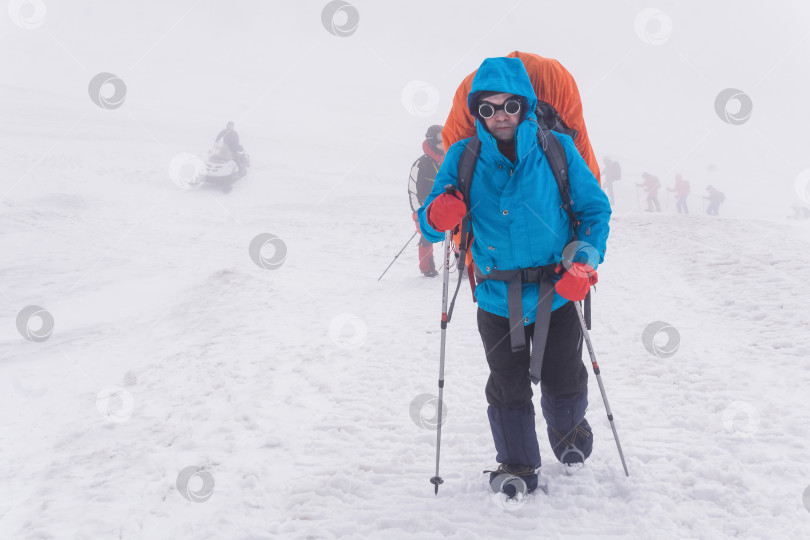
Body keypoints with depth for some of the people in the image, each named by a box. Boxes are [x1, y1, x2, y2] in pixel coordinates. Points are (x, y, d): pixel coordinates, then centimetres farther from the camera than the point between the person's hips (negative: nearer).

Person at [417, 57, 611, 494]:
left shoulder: (557, 150, -6)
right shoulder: (464, 158, -4)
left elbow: (595, 208, 2)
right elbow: (432, 225, -2)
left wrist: (585, 261, -13)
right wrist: (437, 217, -27)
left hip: (556, 292, 0)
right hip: (497, 297, 0)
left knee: (563, 380, 11)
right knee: (508, 387, 7)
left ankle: (567, 429, 45)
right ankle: (517, 466, 28)